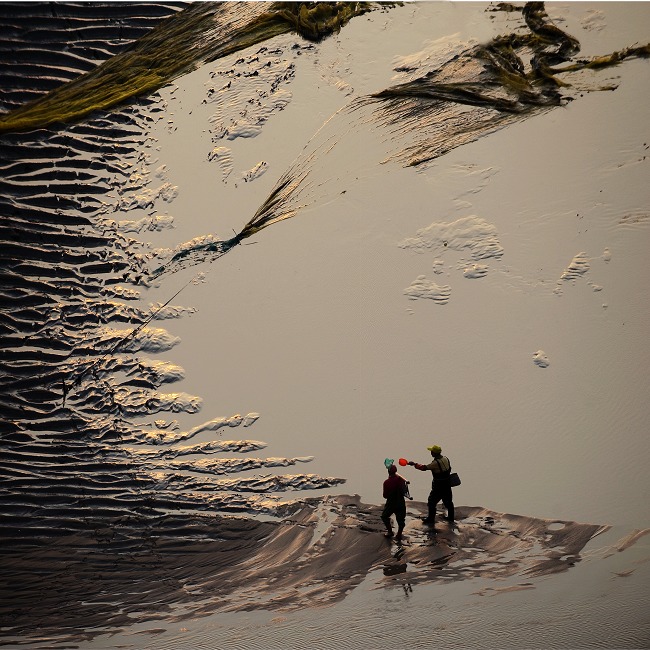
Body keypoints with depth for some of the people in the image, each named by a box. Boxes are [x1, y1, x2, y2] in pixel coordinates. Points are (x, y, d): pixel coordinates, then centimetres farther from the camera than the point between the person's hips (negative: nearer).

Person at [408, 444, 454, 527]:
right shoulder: (446, 459, 0)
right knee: (448, 501, 19)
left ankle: (431, 519, 16)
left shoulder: (436, 463, -25)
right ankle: (451, 518, 30)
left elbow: (424, 468, -23)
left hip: (438, 486, -8)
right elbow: (449, 469, 12)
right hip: (447, 484, 8)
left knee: (432, 502, 7)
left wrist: (414, 464, -12)